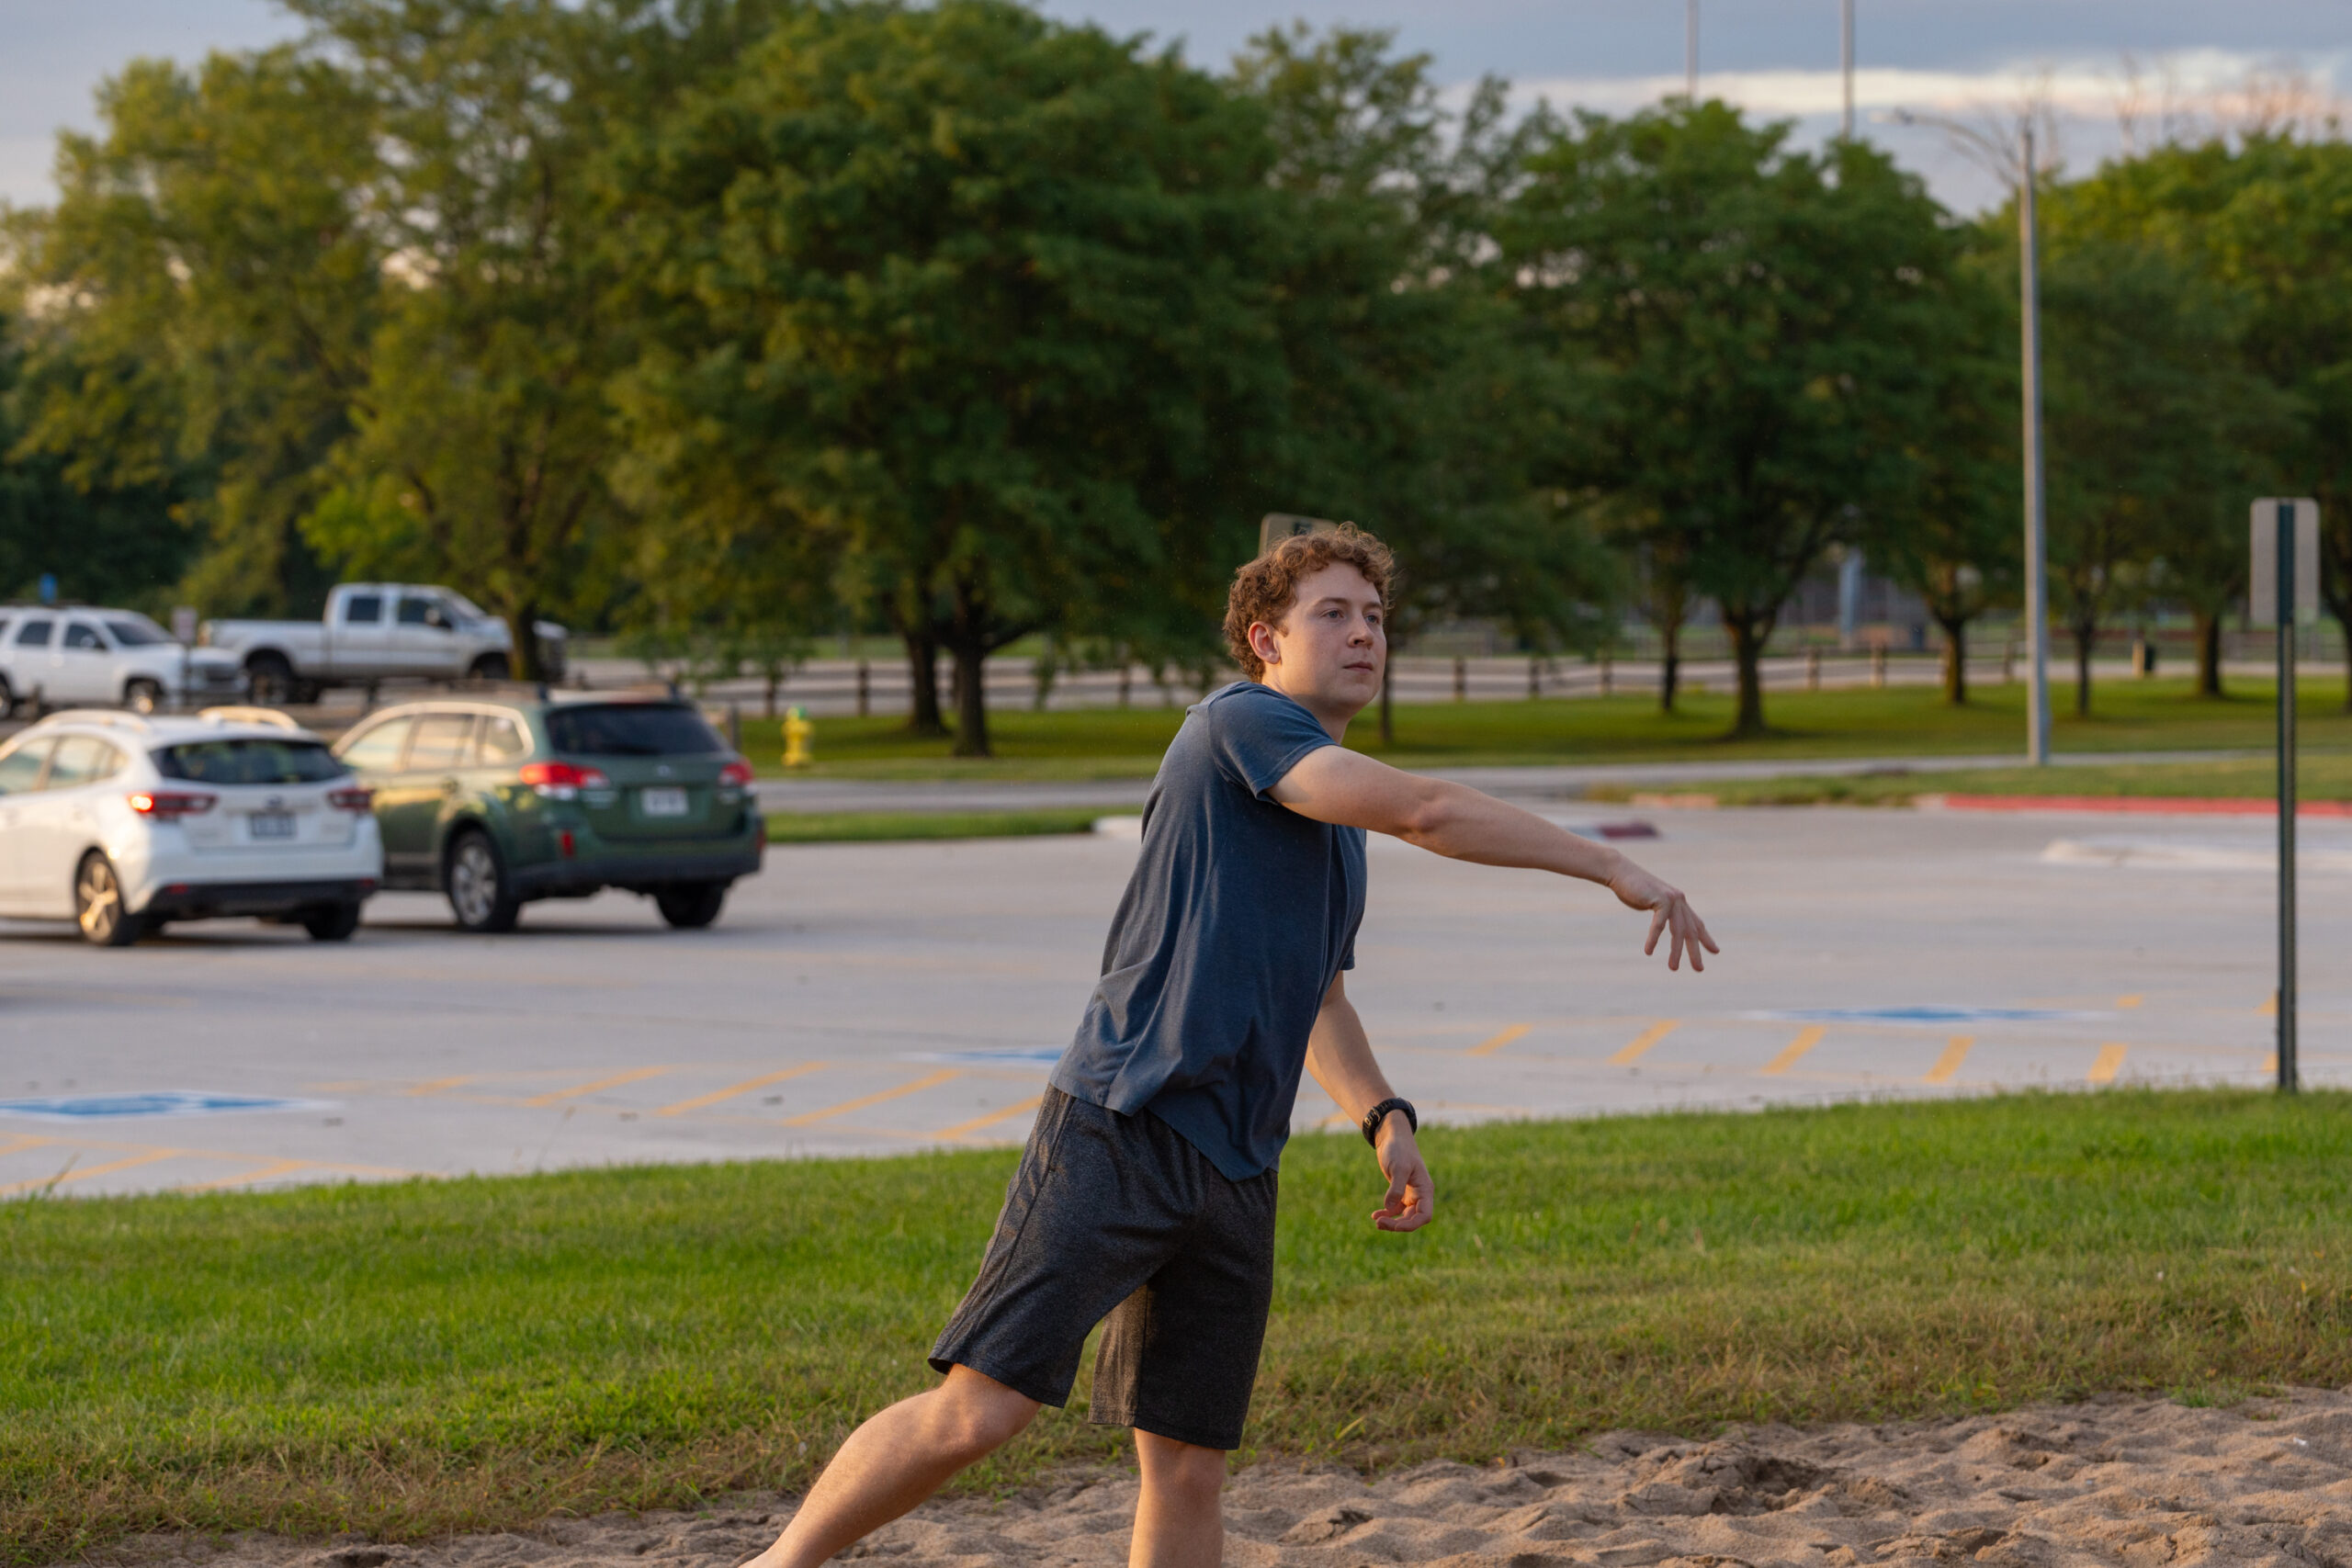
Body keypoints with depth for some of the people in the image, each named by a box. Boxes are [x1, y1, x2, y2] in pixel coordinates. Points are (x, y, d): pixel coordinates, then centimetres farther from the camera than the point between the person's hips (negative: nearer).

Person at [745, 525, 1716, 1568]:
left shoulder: (1340, 824, 22)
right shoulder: (1239, 723, -4)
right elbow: (1425, 810, -17)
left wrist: (1384, 1116, 16)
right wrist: (1613, 868, -13)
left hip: (1234, 1173, 8)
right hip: (1117, 1135, -8)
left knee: (1188, 1471, 3)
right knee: (976, 1412, -14)